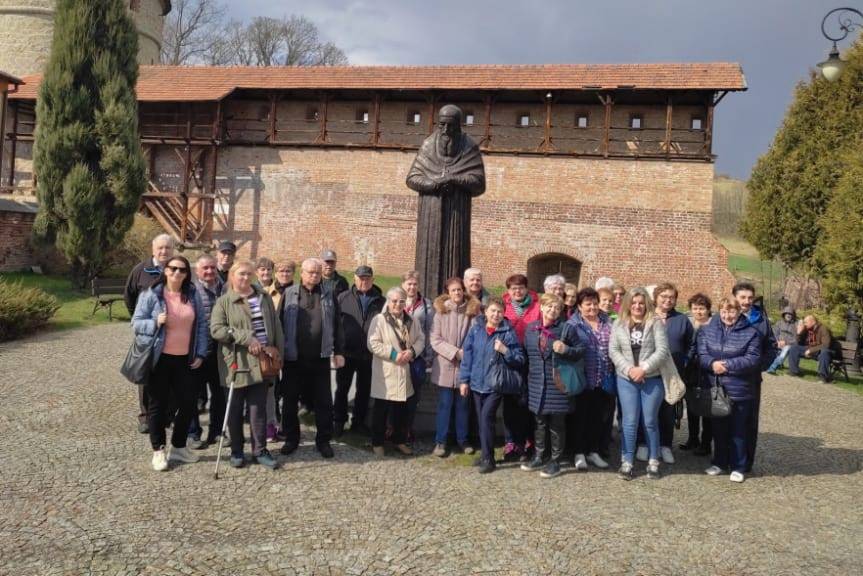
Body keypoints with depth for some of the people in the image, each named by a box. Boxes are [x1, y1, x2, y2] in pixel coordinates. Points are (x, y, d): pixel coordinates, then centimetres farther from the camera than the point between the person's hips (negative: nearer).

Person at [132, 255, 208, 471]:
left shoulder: (192, 296, 5)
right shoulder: (151, 295, -6)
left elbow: (201, 324, 8)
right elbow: (136, 323, -4)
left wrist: (200, 354, 2)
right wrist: (156, 322, -24)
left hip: (186, 360, 4)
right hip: (160, 359, -4)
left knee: (188, 403, 7)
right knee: (158, 404, 6)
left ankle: (178, 446, 25)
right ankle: (158, 450, 19)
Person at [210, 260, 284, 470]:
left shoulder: (264, 298, 9)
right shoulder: (224, 302, -2)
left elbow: (275, 326, 12)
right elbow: (216, 329, -13)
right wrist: (246, 338, -18)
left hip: (261, 363, 3)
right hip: (237, 364, -2)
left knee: (259, 408, 5)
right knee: (235, 409, 8)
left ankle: (260, 450, 14)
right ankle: (237, 451, 21)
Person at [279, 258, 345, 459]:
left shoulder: (328, 296, 6)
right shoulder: (289, 294, 2)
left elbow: (336, 326, 8)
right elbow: (279, 323, 1)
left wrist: (338, 352, 5)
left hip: (320, 358, 1)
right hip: (293, 358, -1)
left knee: (324, 401, 6)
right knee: (290, 400, 9)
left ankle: (323, 440, 18)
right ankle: (291, 438, 24)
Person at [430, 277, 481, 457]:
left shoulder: (473, 310, -2)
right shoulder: (441, 311, -3)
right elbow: (435, 340, -7)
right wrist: (455, 352, -15)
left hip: (466, 366, 1)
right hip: (445, 366, -1)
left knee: (463, 404, 12)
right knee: (444, 405, 5)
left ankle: (462, 439, 25)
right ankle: (440, 441, 15)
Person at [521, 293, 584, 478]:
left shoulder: (566, 328, -6)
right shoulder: (531, 328, 6)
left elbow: (581, 350, -2)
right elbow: (526, 352, 16)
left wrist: (566, 350, -20)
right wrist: (530, 372, 10)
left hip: (558, 384, -4)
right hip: (537, 384, 4)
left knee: (557, 424, 6)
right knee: (540, 422, 15)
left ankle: (555, 461, 18)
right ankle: (539, 457, 28)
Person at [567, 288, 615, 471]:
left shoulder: (607, 322, 11)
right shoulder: (573, 325, -2)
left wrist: (614, 372, 8)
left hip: (605, 379, 4)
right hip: (584, 380, -4)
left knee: (601, 417, 10)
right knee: (581, 416, 2)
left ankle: (595, 451, 23)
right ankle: (579, 453, 13)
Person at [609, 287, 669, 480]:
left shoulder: (655, 323, -2)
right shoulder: (619, 324, 5)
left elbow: (662, 351, -8)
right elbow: (613, 350, 1)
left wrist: (644, 369, -16)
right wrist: (629, 369, -12)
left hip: (652, 379, -1)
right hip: (626, 379, 1)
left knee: (650, 421, 6)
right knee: (630, 421, 2)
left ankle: (653, 462, 19)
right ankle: (626, 462, 10)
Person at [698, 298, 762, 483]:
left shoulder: (750, 333, -4)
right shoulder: (708, 330, 5)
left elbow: (752, 359, -13)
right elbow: (702, 354, -2)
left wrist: (727, 365, -20)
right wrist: (713, 363, -23)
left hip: (740, 390, -3)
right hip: (715, 389, 3)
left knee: (738, 430, 7)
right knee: (719, 428, 15)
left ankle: (738, 467, 19)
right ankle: (720, 462, 29)